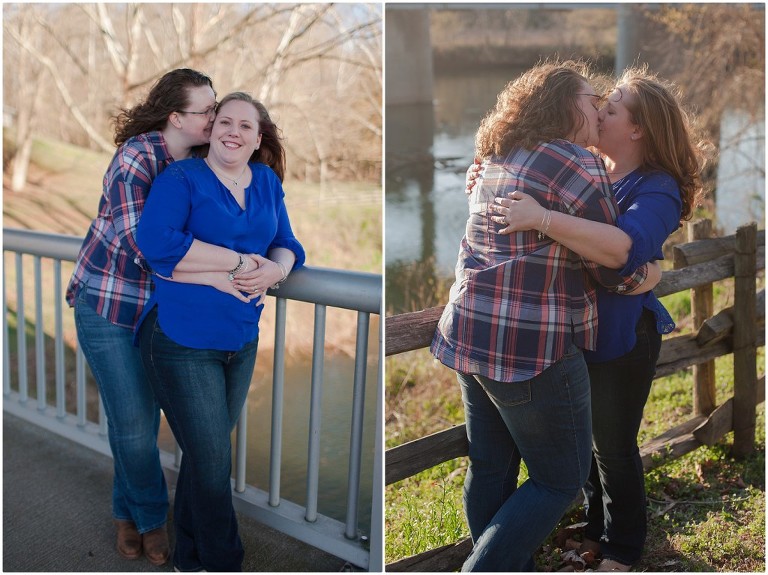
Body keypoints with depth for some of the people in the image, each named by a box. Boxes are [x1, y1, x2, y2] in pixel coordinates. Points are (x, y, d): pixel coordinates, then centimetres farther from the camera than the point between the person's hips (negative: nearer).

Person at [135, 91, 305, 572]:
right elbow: (156, 242, -25)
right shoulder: (181, 178, -9)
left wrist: (274, 270, -17)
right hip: (183, 340, -6)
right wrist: (240, 262, -22)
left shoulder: (268, 183, 9)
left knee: (206, 454, 18)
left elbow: (288, 246, 8)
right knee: (213, 461, -1)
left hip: (242, 342, 6)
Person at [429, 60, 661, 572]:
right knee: (561, 478, 7)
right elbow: (613, 267, -6)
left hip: (469, 333, 9)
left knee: (491, 467, 17)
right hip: (533, 349, -8)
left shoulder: (497, 159, 13)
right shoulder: (579, 166, -12)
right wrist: (645, 276, 12)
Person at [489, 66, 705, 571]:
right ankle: (596, 531, 39)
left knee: (614, 448, 7)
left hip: (622, 337, -7)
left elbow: (624, 247, -39)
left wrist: (541, 218, -44)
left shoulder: (657, 190, -19)